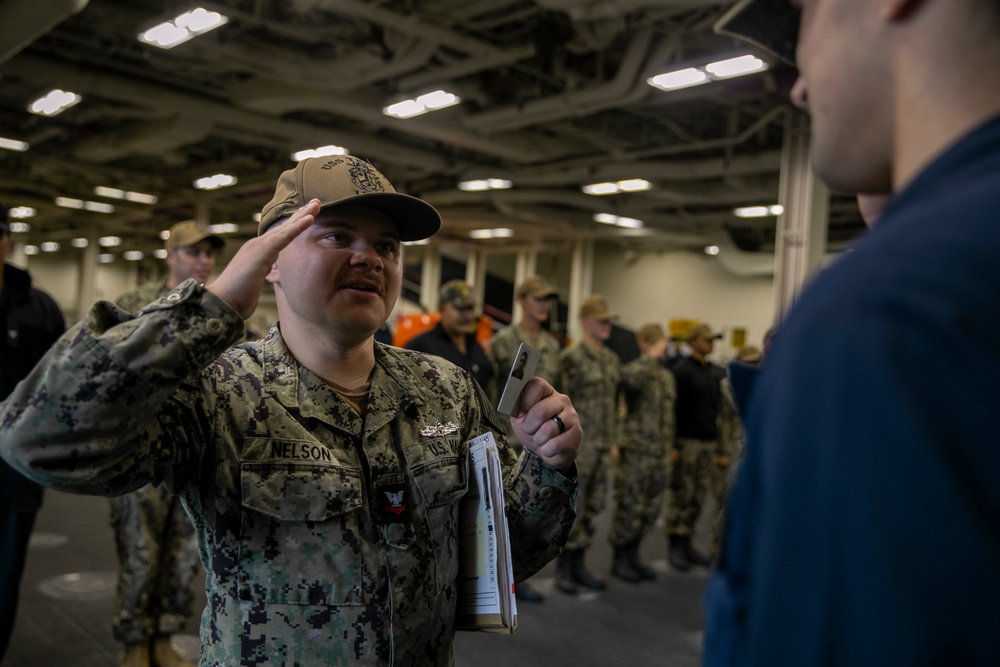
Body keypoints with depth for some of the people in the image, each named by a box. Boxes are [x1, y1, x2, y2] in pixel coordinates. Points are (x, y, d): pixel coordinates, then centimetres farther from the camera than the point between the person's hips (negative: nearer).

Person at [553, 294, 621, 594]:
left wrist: (613, 441, 16)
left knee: (593, 508, 12)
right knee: (571, 508, 1)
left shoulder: (613, 360, 12)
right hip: (577, 445, -7)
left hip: (603, 446, 7)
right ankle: (563, 567, 13)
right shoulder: (571, 357, -10)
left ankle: (578, 563, 24)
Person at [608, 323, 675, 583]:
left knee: (651, 509, 12)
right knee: (629, 506, 0)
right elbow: (629, 378, -35)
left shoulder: (668, 376, 16)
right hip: (636, 451, -7)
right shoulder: (634, 370, -8)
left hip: (661, 454, 7)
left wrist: (670, 446, 18)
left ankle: (633, 555, 26)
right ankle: (619, 559, 14)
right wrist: (651, 357, -22)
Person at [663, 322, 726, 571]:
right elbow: (672, 408, -9)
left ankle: (686, 542, 16)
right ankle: (674, 546, 7)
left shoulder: (718, 374, 14)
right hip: (686, 441, -5)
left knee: (697, 498, 7)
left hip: (709, 443, 6)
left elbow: (720, 411, 16)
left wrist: (721, 450, 14)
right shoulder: (681, 370, -5)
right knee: (681, 495, -1)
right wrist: (672, 445, -14)